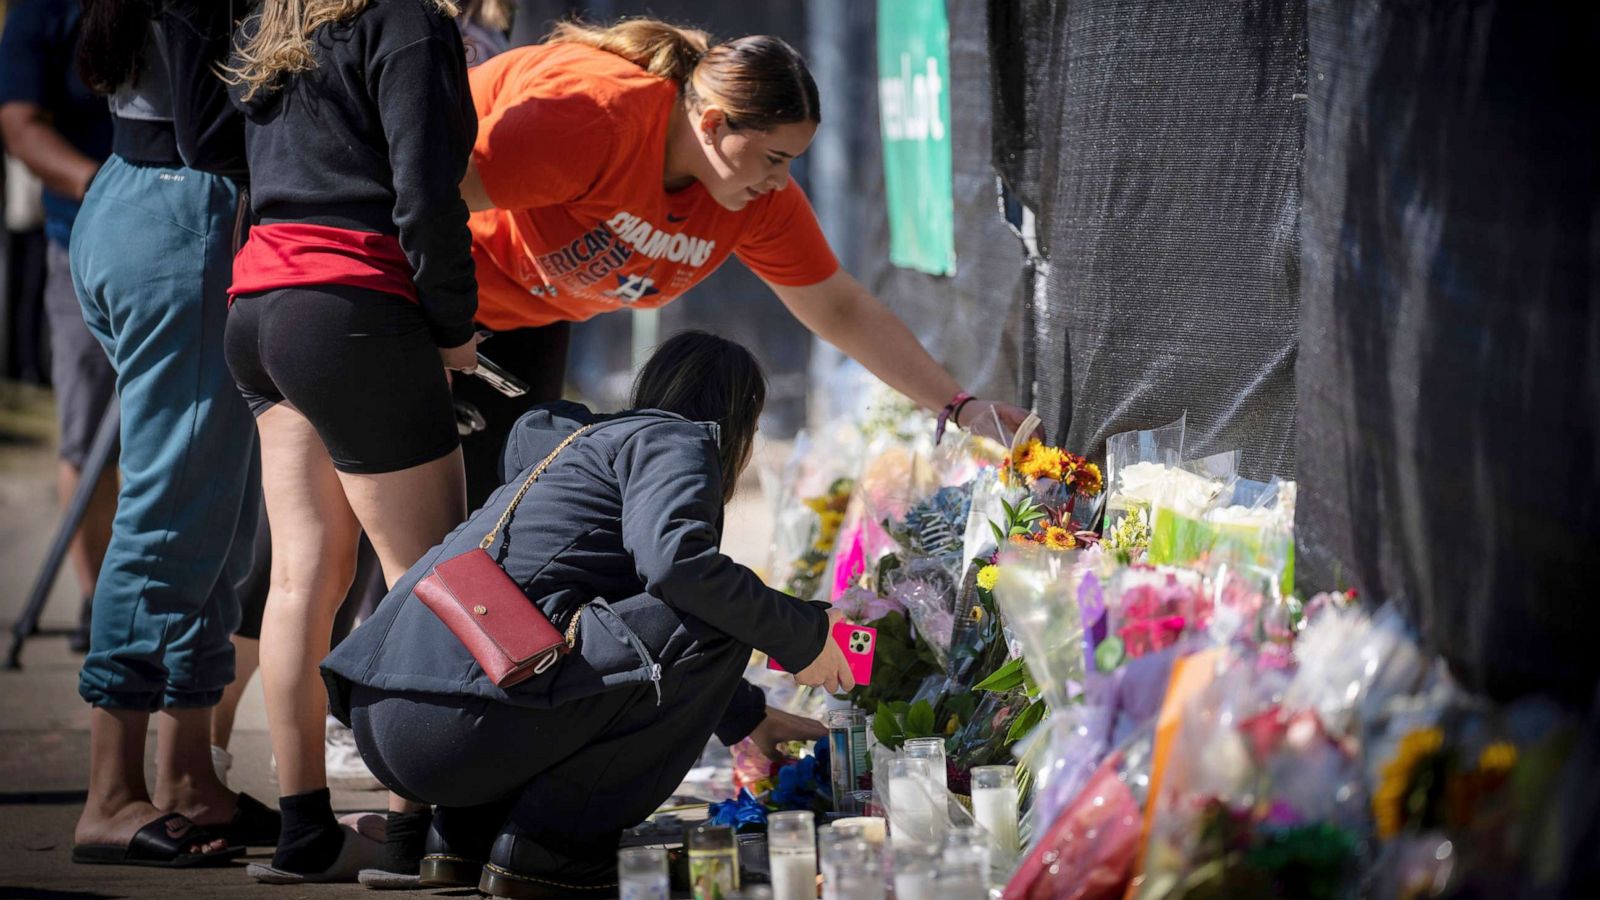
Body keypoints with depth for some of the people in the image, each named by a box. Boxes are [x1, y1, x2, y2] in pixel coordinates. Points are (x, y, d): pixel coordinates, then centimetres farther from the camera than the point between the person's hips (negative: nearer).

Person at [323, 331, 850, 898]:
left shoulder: (588, 443, 33)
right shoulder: (671, 441, 5)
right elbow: (675, 562, -16)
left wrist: (748, 718, 51)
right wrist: (802, 636, -3)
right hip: (464, 717, -10)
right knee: (713, 629, -7)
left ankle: (463, 837, 17)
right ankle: (547, 848, -6)